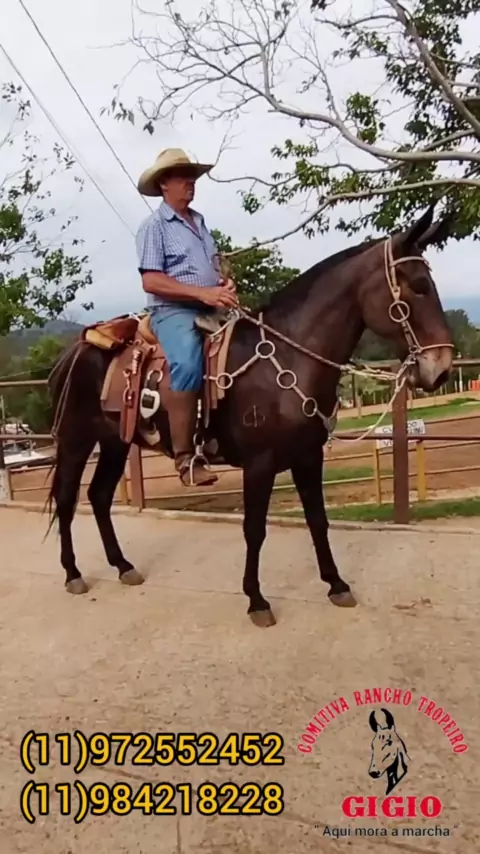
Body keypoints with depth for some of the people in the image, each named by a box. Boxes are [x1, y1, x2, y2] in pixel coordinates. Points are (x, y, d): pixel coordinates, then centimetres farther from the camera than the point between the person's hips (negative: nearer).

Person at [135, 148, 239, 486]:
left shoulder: (199, 220, 20)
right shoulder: (154, 225, -1)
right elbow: (151, 281, -12)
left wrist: (226, 284, 0)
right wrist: (203, 293, -20)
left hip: (210, 310, 9)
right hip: (173, 310, -8)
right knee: (188, 363, -34)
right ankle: (185, 457, -31)